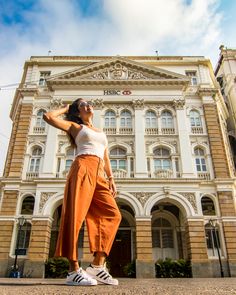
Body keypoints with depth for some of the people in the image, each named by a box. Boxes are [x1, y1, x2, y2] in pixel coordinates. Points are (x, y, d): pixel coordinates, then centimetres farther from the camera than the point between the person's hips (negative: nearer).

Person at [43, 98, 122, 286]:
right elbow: (48, 116, 6)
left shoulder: (101, 133, 32)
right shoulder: (75, 126, 17)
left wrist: (111, 179, 12)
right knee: (76, 215, -12)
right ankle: (74, 270, -11)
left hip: (99, 175, 6)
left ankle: (97, 265, -7)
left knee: (112, 214, -8)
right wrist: (65, 109, 22)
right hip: (83, 169, -6)